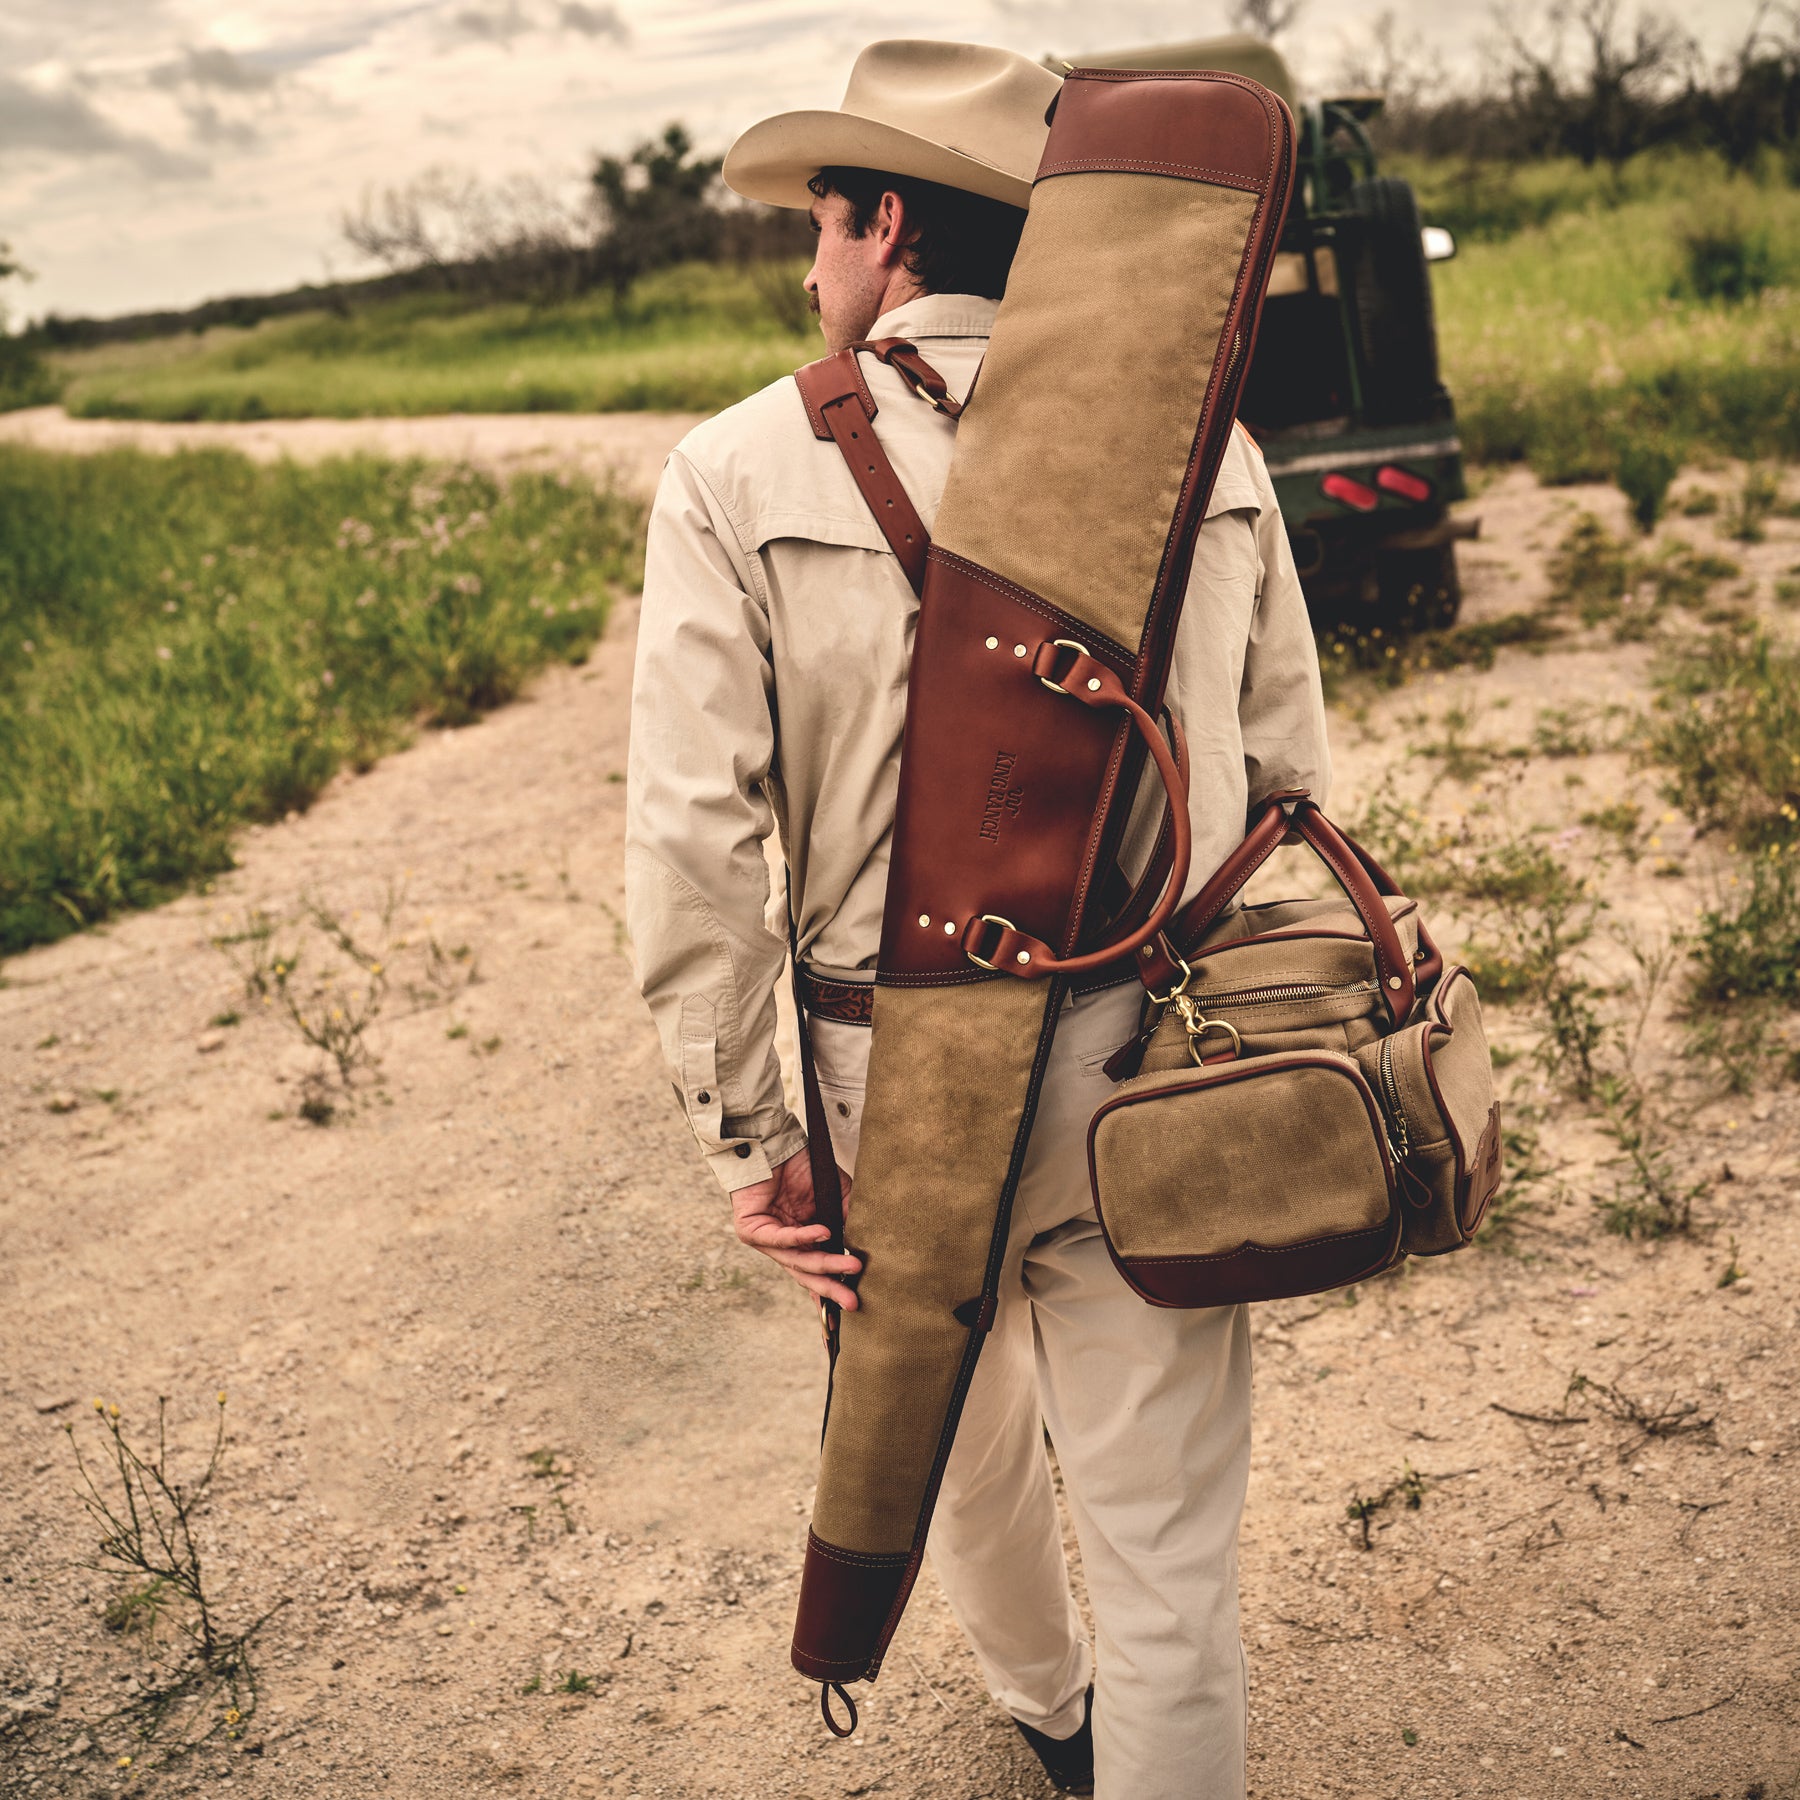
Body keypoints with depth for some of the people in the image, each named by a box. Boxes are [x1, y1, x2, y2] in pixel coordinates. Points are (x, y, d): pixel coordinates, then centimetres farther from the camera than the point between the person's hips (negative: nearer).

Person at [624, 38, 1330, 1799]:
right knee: (1168, 1548, 12)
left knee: (966, 1434, 28)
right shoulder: (1204, 443, 0)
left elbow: (691, 844, -14)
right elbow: (1287, 775, 5)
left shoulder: (737, 475, -9)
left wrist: (748, 1137, -6)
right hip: (1154, 1071, 1)